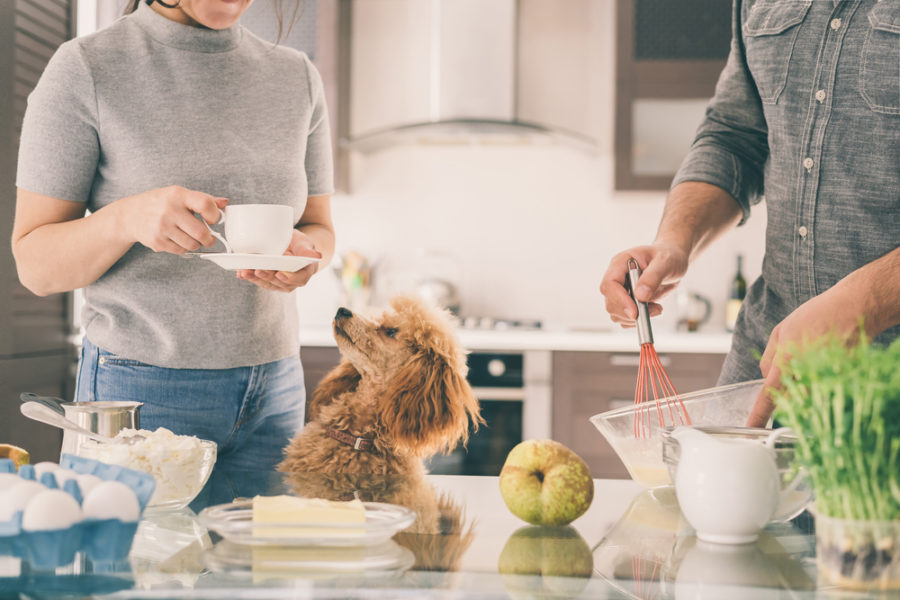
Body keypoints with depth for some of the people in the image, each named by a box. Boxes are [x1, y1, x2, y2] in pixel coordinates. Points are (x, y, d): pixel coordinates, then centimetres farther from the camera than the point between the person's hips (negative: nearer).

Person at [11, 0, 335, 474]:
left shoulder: (297, 77, 6)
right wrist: (124, 218, -27)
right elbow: (34, 265, -6)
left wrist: (302, 254, -11)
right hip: (138, 391, -3)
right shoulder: (86, 68, -7)